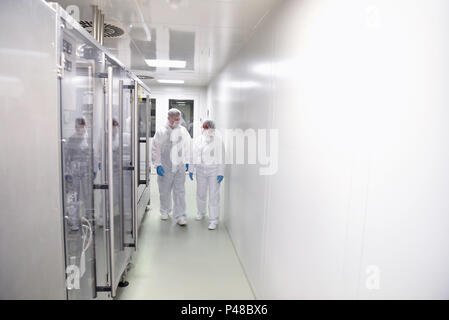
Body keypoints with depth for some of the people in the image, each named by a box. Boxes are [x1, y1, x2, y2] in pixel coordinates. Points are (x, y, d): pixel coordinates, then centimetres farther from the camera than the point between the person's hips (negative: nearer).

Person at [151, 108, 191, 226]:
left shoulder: (183, 131, 5)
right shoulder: (161, 132, -3)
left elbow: (187, 147, 14)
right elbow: (155, 149, -1)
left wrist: (187, 162, 12)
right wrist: (157, 164, -7)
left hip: (179, 167, 1)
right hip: (165, 167, -1)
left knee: (180, 191, -1)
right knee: (165, 191, 11)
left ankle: (180, 216, 4)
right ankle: (164, 211, 33)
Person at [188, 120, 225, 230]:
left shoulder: (218, 141, -8)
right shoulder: (198, 140, 3)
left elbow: (221, 158, -9)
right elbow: (193, 155, 6)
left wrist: (221, 173, -12)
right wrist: (191, 170, 5)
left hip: (214, 171, -4)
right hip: (201, 170, 4)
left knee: (214, 195, -2)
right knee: (201, 193, 16)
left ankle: (213, 221, 6)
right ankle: (201, 212, 40)